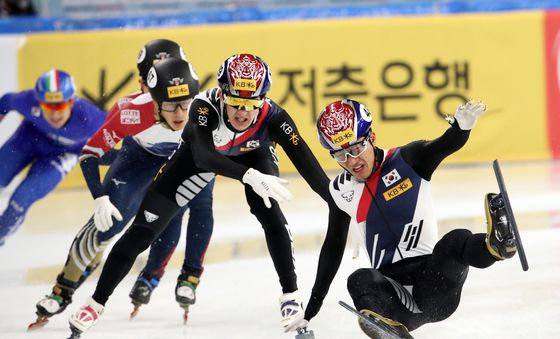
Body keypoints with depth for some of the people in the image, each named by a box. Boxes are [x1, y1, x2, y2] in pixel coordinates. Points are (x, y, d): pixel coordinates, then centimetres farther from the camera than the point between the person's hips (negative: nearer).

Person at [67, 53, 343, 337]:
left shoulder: (273, 117, -37)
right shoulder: (205, 106, -42)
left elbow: (306, 164, -36)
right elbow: (203, 157, -55)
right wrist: (250, 176, -70)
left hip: (254, 154, 1)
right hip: (202, 150, -1)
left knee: (268, 212, -26)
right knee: (144, 227, -5)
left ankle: (290, 294, -8)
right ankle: (96, 302, 6)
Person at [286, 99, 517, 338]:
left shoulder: (407, 160, 2)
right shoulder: (341, 190, 13)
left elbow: (446, 145, -16)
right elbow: (333, 248, 24)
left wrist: (462, 124, -41)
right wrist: (311, 308, 26)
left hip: (432, 279, -2)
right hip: (392, 293, 2)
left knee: (456, 242, -31)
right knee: (360, 281, -31)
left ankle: (497, 244, -65)